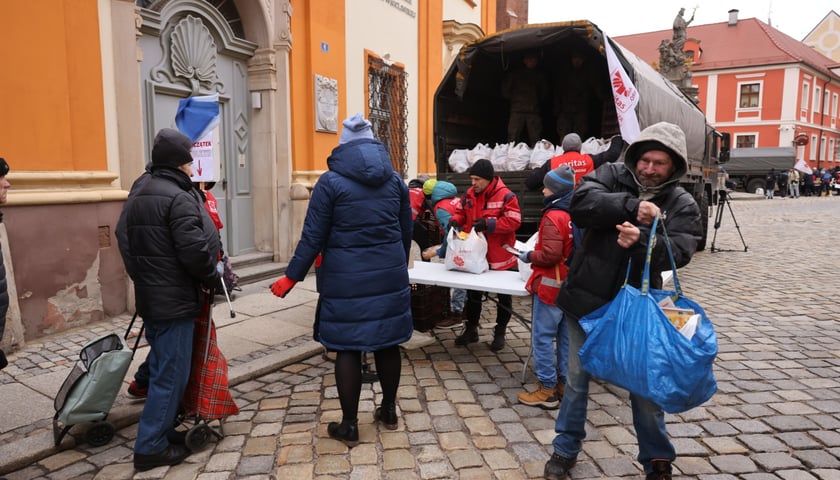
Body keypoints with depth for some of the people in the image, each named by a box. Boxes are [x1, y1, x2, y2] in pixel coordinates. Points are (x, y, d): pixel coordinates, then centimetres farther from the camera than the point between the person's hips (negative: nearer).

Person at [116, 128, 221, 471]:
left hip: (149, 297, 9)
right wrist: (211, 278, -7)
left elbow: (125, 241, 15)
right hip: (175, 301, -9)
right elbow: (194, 250, -24)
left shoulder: (137, 196, 12)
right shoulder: (179, 197, -18)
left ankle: (159, 432, 29)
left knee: (161, 369, 18)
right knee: (171, 374, 1)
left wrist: (142, 276, 17)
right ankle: (151, 447, 9)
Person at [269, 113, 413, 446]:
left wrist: (291, 277, 1)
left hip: (346, 279, -4)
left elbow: (313, 237, -7)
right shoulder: (395, 179, 7)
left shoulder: (331, 181, -5)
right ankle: (389, 411, 30)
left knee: (348, 348, 4)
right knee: (387, 342, 15)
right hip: (389, 276, 4)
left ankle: (349, 426, 14)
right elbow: (406, 232, 13)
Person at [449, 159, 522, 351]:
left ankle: (500, 333, 29)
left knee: (504, 296, 12)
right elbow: (462, 212, 13)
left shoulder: (506, 196, -17)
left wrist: (488, 224, -30)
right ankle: (471, 329, 32)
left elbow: (514, 221, -23)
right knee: (473, 294, 16)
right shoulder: (469, 194, 1)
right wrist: (455, 220, -10)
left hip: (500, 257, -5)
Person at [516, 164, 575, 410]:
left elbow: (550, 254, -24)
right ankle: (564, 383, 24)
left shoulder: (554, 216, -18)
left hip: (551, 286, -8)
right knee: (566, 336, 14)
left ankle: (547, 389, 5)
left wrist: (529, 256, -8)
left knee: (543, 337, 0)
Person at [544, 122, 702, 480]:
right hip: (586, 299, 0)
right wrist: (631, 206, -30)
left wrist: (642, 239, -36)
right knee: (577, 379, 13)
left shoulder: (681, 204, -2)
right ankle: (566, 449, 32)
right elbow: (581, 202, -22)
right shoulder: (611, 176, -3)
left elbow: (679, 251, -18)